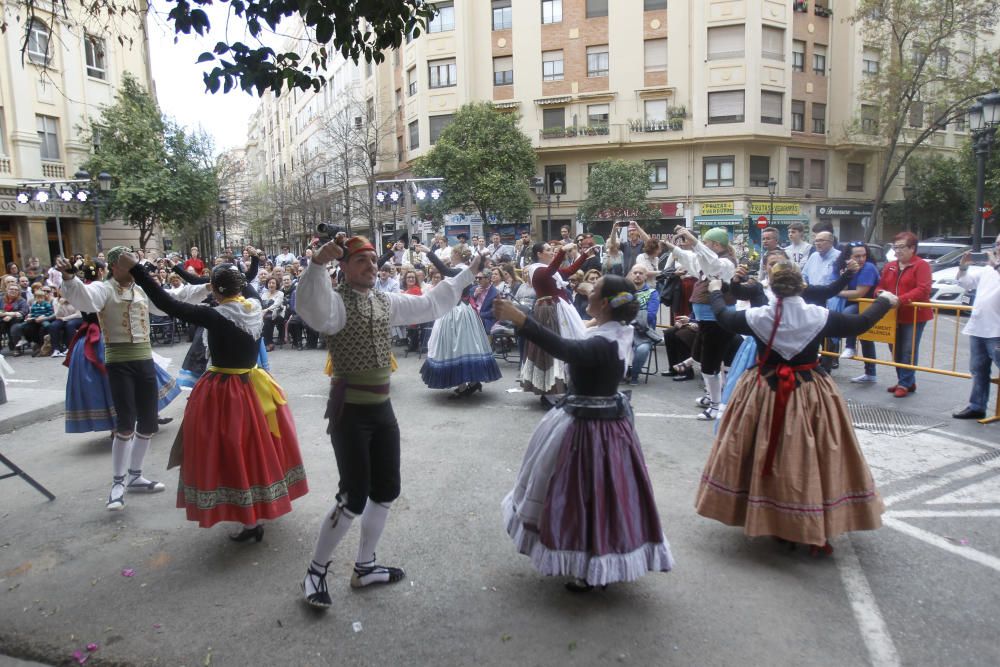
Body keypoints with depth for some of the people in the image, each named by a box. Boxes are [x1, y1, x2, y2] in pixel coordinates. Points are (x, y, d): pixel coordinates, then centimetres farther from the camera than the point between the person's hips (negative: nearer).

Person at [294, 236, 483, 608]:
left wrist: (468, 274, 24)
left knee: (386, 490, 15)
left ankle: (365, 567, 34)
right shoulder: (336, 302, -13)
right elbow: (314, 313, -38)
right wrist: (317, 265, -51)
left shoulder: (386, 302, 9)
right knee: (354, 498, -4)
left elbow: (430, 305, 20)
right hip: (350, 411, -8)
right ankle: (315, 573, 19)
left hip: (382, 408, 8)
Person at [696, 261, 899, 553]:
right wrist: (885, 301, 23)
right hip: (810, 395, -1)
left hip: (766, 394, 1)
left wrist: (716, 292, 27)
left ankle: (773, 523, 26)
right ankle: (816, 530, 16)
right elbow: (860, 323, 4)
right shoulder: (819, 316, -11)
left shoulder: (757, 317, -10)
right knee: (813, 461, 9)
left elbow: (723, 317, 8)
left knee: (768, 457, 14)